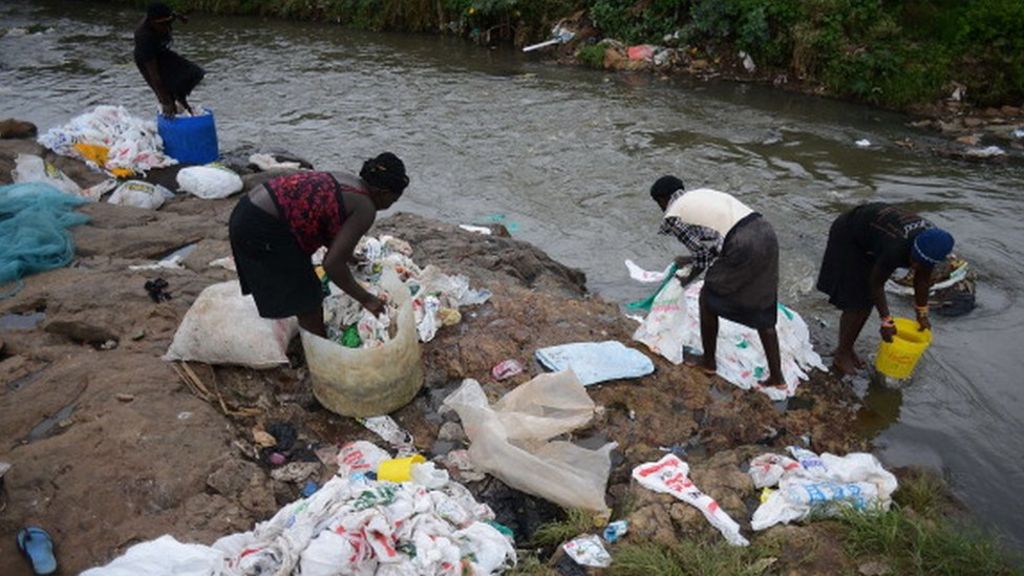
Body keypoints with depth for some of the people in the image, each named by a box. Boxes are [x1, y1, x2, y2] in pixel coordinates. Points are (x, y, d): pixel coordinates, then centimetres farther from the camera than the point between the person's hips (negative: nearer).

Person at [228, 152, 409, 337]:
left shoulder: (346, 181, 13)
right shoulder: (365, 208, -12)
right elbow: (332, 264, -17)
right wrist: (365, 298, -7)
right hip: (262, 230, -10)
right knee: (308, 304, 4)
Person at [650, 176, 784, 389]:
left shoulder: (672, 216, 4)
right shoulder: (701, 194, 27)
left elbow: (705, 251, 4)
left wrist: (689, 278, 20)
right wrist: (691, 259, 46)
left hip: (744, 248, -7)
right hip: (765, 233, 8)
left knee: (708, 299, 15)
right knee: (762, 311, 17)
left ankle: (709, 362, 28)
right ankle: (776, 376, 21)